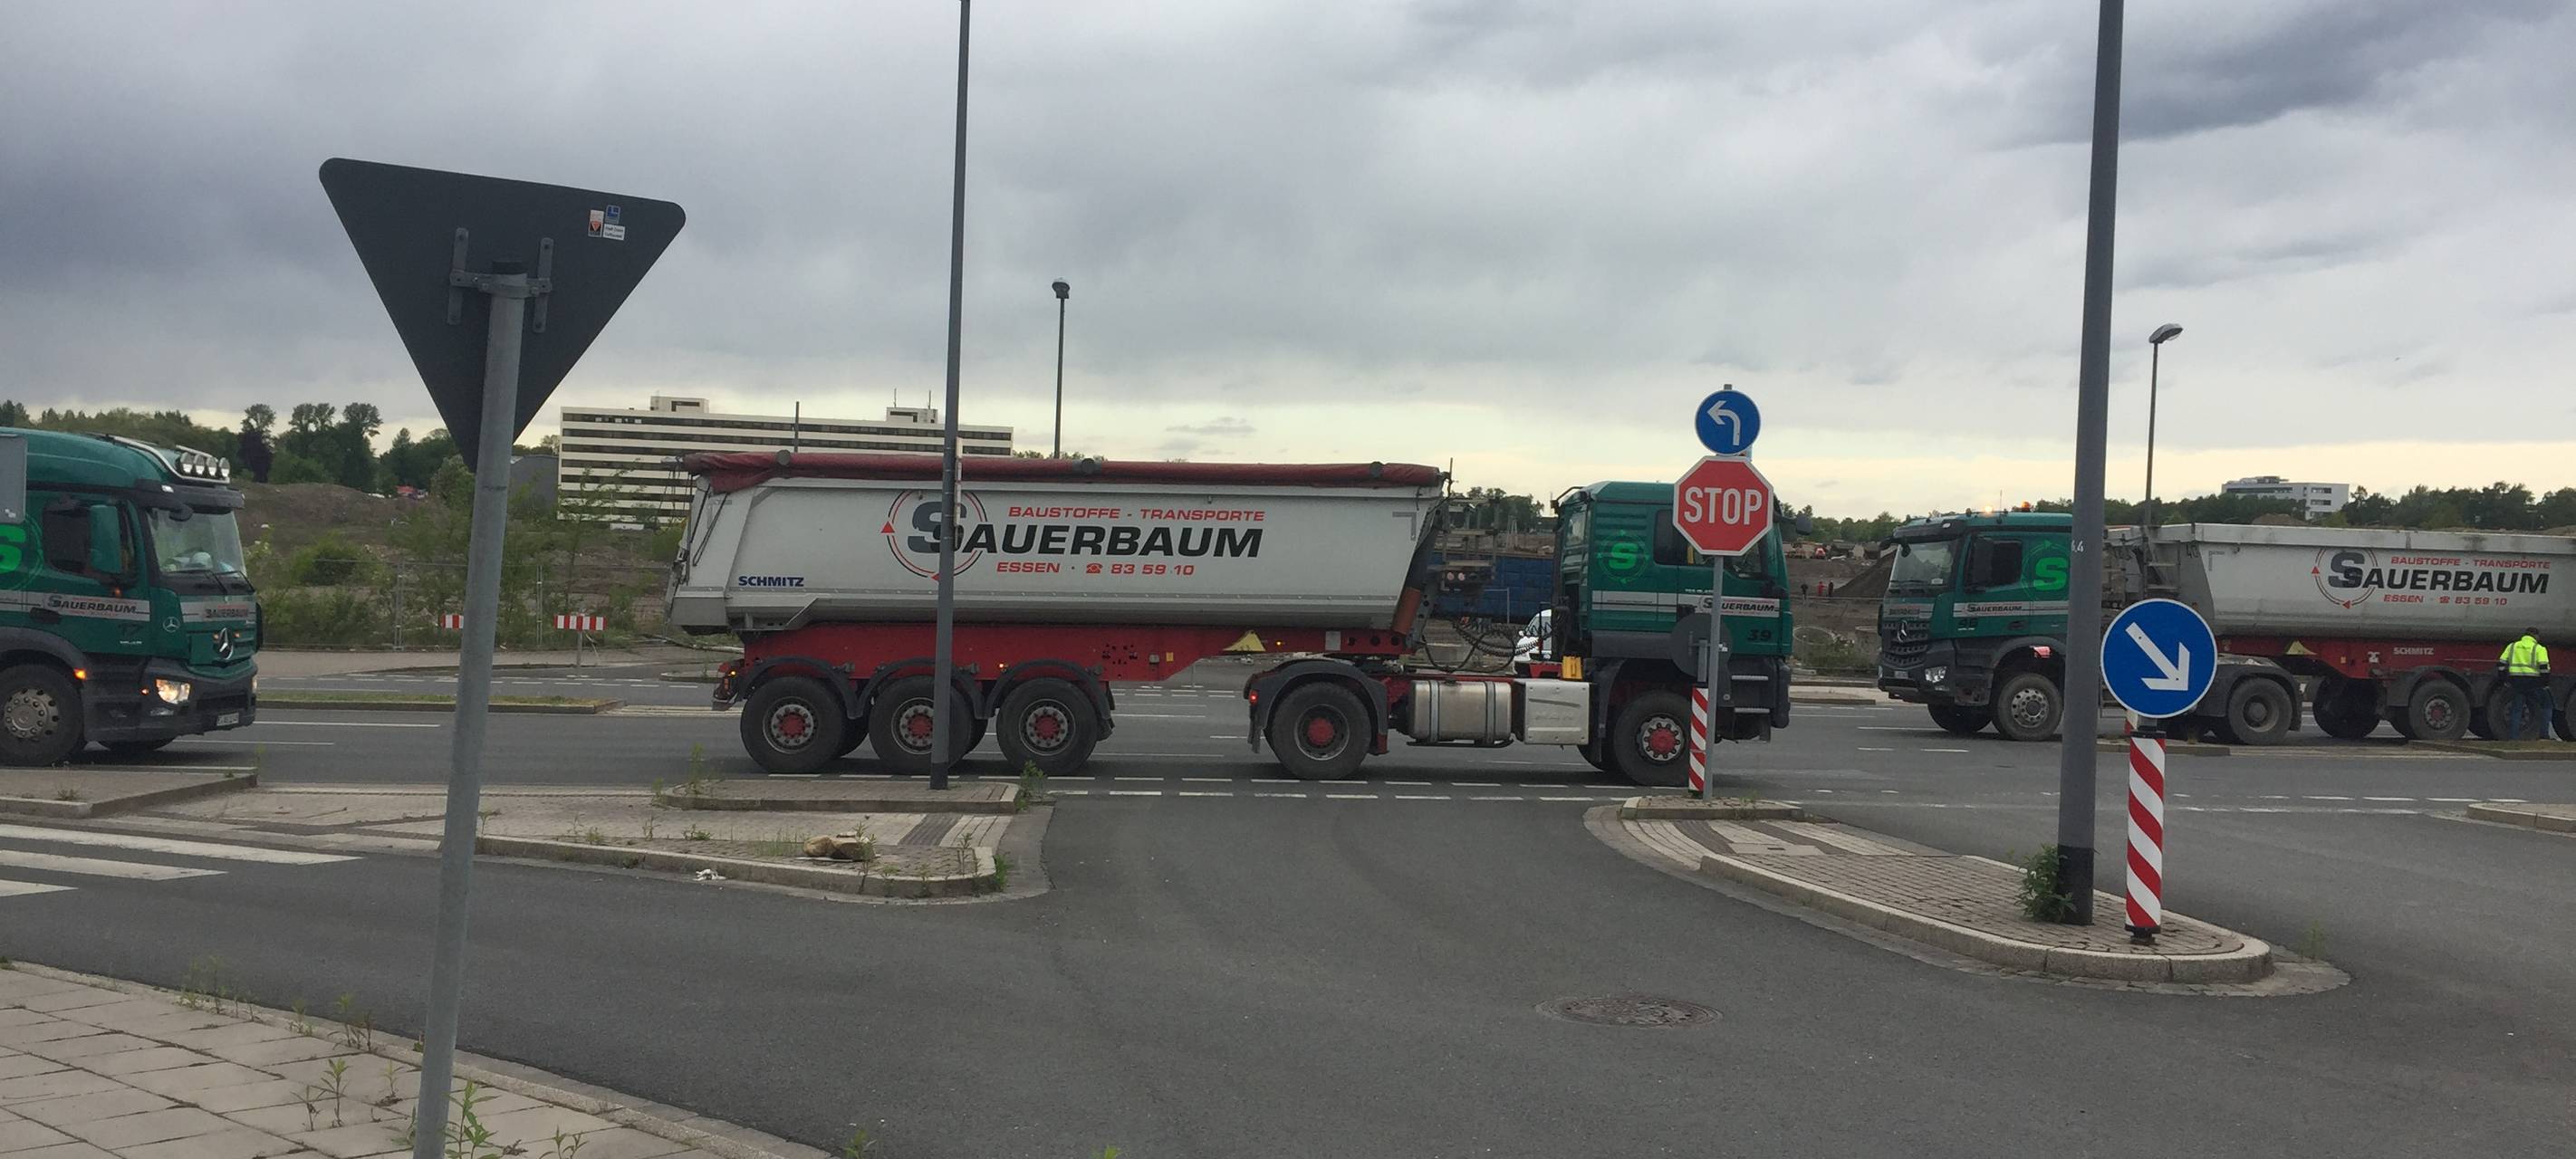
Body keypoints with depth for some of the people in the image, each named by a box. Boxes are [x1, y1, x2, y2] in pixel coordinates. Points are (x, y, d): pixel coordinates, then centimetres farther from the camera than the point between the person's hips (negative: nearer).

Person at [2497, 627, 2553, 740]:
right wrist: (2545, 685, -4)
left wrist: (2505, 682, 13)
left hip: (2515, 681, 3)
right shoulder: (2539, 649, 0)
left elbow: (2501, 664, 7)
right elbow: (2544, 668, -10)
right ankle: (2543, 734, 5)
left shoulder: (2512, 646, 12)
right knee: (2545, 707, 12)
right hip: (2533, 683, -3)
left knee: (2516, 710, 7)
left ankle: (2513, 737, 4)